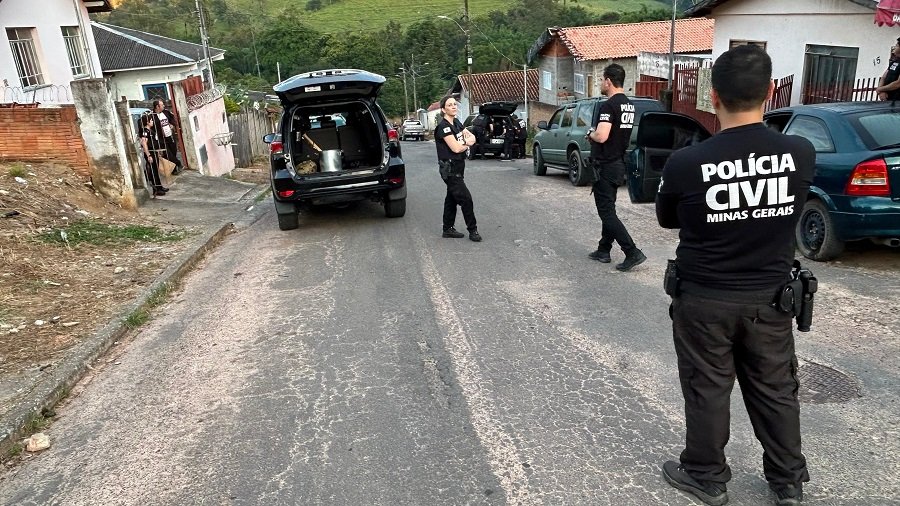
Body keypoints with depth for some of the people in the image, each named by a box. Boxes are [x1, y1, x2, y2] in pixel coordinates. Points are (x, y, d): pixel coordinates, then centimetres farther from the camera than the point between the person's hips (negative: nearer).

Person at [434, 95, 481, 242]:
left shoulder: (456, 123, 11)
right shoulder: (443, 126, -16)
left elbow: (473, 138, 11)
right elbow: (456, 148, -23)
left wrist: (466, 141, -12)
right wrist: (467, 143, -2)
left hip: (458, 167, 9)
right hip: (450, 168, -9)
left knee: (452, 198, 13)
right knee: (466, 198, -8)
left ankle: (448, 229, 22)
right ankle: (473, 230, 2)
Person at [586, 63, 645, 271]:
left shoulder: (608, 106, -18)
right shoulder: (629, 105, 12)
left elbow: (601, 136, -29)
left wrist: (591, 134, -8)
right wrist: (596, 133, 12)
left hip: (605, 167, -10)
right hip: (619, 163, 10)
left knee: (607, 212, -6)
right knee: (608, 209, 17)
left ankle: (633, 253, -10)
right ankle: (603, 250, 26)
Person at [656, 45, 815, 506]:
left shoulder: (686, 163, -21)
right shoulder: (801, 154, -11)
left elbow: (666, 220, -2)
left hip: (704, 301, -3)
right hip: (769, 299, 3)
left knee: (707, 390, 14)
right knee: (775, 390, 20)